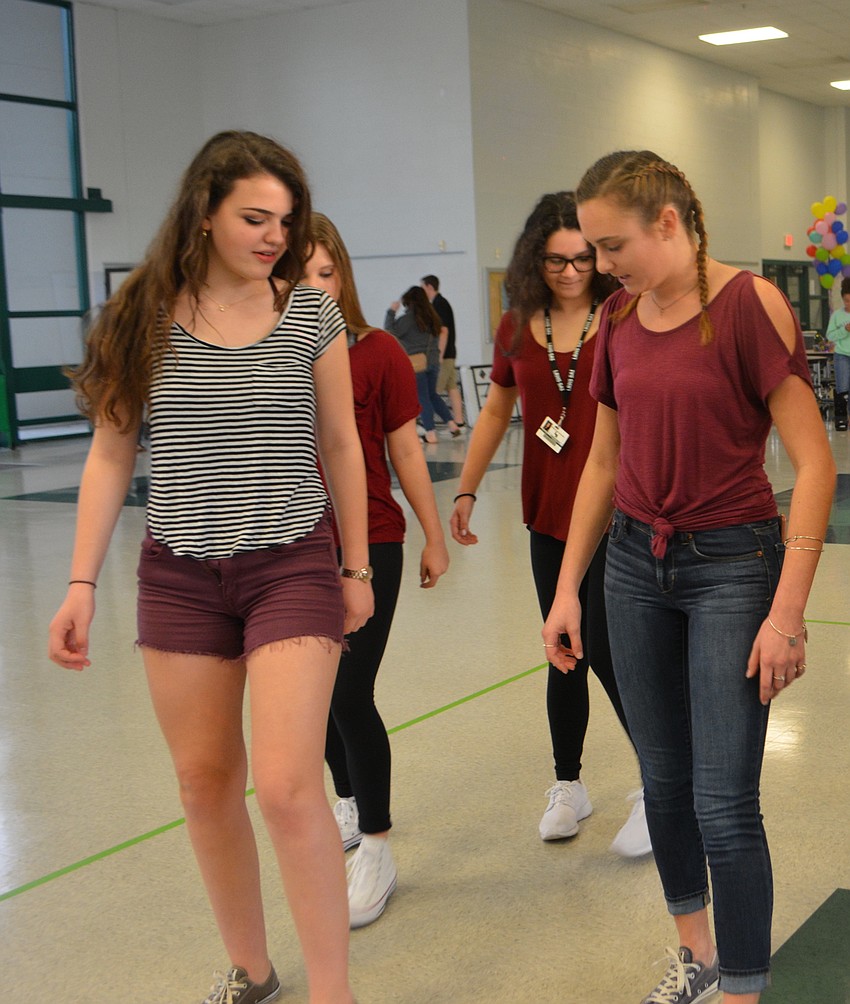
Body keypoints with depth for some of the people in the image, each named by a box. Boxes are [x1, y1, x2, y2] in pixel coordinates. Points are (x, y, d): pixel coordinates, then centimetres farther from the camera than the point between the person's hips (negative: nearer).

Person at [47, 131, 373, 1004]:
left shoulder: (311, 314, -1)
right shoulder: (142, 315, -1)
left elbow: (340, 448, 6)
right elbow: (109, 456, 3)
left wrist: (356, 569, 9)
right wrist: (81, 584, -2)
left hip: (292, 567, -2)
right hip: (179, 575, 2)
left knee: (287, 787, -11)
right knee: (204, 781, 11)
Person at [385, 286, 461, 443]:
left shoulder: (408, 318, -11)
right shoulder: (432, 317, 9)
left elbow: (390, 331, -11)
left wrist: (391, 312, -3)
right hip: (433, 362, 6)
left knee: (422, 398, -1)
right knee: (432, 395, 18)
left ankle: (430, 433, -2)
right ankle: (451, 423, 9)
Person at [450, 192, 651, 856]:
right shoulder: (517, 328, 6)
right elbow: (496, 412, 17)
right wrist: (466, 491, 15)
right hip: (549, 516, 4)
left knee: (607, 650, -6)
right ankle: (568, 787, 29)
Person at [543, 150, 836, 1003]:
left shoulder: (748, 304, -14)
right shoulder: (619, 319, 5)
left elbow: (813, 463, -15)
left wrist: (787, 612, -18)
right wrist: (567, 589, 12)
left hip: (732, 564, -6)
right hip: (636, 563, 6)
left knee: (724, 805, -5)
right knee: (663, 778, 15)